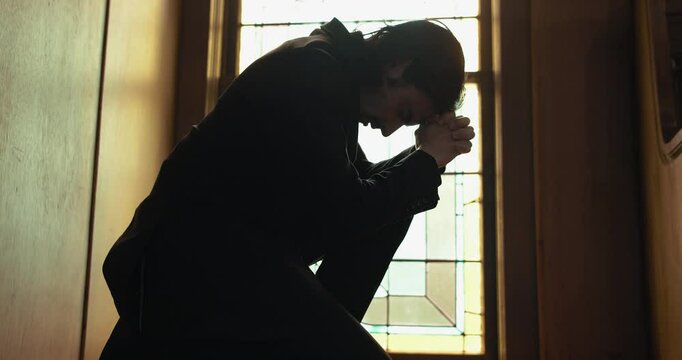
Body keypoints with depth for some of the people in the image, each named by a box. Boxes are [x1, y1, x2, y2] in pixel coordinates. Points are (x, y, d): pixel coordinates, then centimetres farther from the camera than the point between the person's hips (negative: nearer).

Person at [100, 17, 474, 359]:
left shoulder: (338, 77, 12)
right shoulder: (312, 69, -17)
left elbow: (361, 187, 17)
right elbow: (344, 214, -19)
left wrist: (425, 155, 2)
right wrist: (427, 160, -5)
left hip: (247, 244, 10)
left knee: (393, 205, 7)